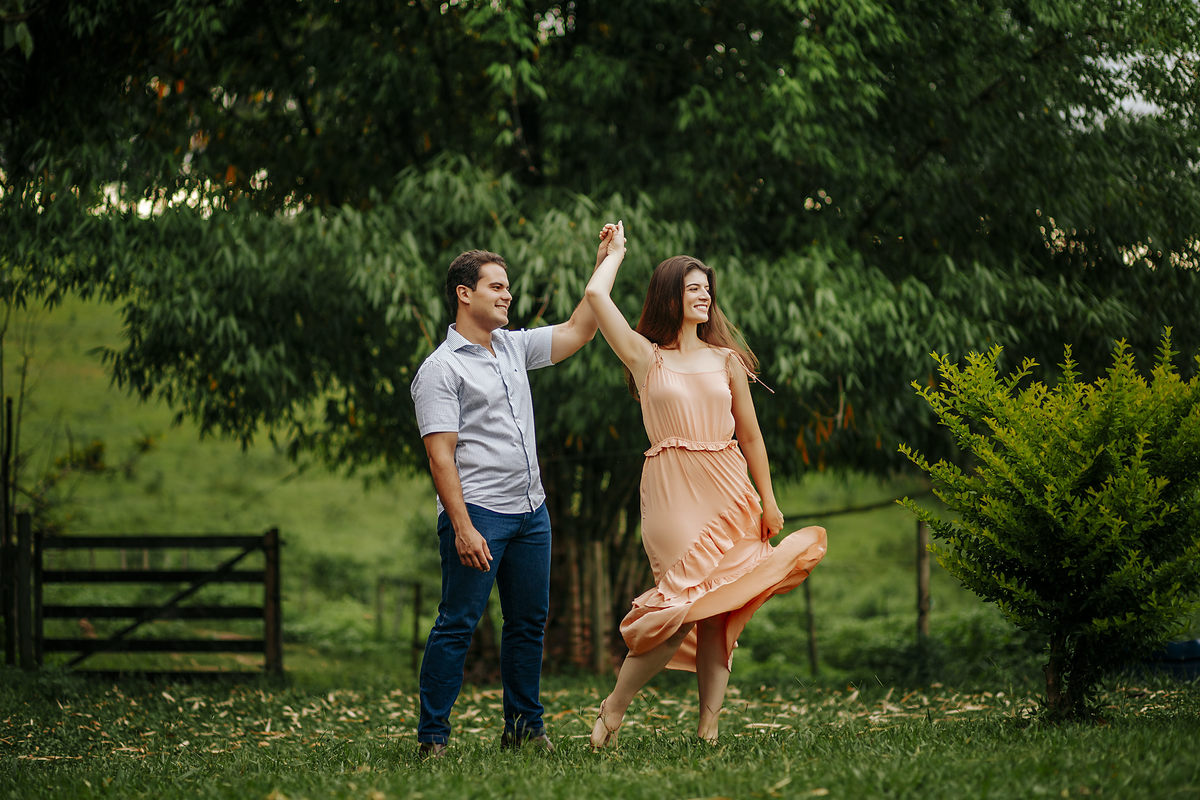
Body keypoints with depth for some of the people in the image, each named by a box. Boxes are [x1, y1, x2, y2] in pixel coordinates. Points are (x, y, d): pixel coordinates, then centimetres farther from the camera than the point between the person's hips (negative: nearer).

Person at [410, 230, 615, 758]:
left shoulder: (514, 347, 14)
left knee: (529, 621, 10)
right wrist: (463, 527, -22)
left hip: (530, 511, 8)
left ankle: (524, 726, 19)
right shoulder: (440, 369, -8)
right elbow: (441, 456, -14)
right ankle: (432, 736, -3)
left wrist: (604, 264, 15)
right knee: (457, 625, -6)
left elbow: (578, 331, 22)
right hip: (477, 515, -8)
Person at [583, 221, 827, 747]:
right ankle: (613, 708, -4)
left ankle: (708, 728, -1)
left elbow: (750, 435, 15)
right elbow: (597, 295, -2)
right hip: (672, 492, -3)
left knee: (719, 612, -2)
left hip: (728, 490, 3)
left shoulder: (727, 361, 14)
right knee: (685, 603, -16)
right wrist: (616, 251, 15)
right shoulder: (645, 356, 6)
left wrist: (767, 499, 9)